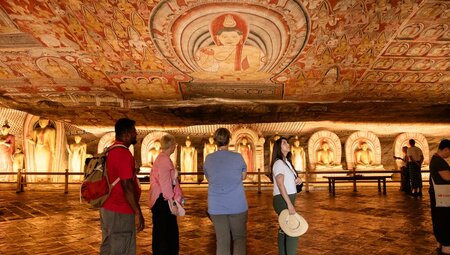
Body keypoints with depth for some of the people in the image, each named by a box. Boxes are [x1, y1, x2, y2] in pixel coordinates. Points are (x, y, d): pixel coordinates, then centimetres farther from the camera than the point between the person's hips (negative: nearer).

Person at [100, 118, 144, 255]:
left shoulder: (110, 151, 10)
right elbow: (127, 186, -23)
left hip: (107, 209, 9)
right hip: (121, 213, -9)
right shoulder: (124, 154, -19)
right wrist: (138, 213, -20)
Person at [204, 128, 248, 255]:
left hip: (216, 207, 2)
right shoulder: (238, 157, -6)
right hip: (237, 205, -2)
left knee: (222, 241, 9)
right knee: (239, 237, 12)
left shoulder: (208, 159, -1)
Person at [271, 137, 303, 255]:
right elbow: (280, 184, -22)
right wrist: (289, 204, -26)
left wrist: (297, 180, 2)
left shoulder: (287, 162, 15)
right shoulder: (279, 163, -14)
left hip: (288, 199, 9)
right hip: (283, 200, -9)